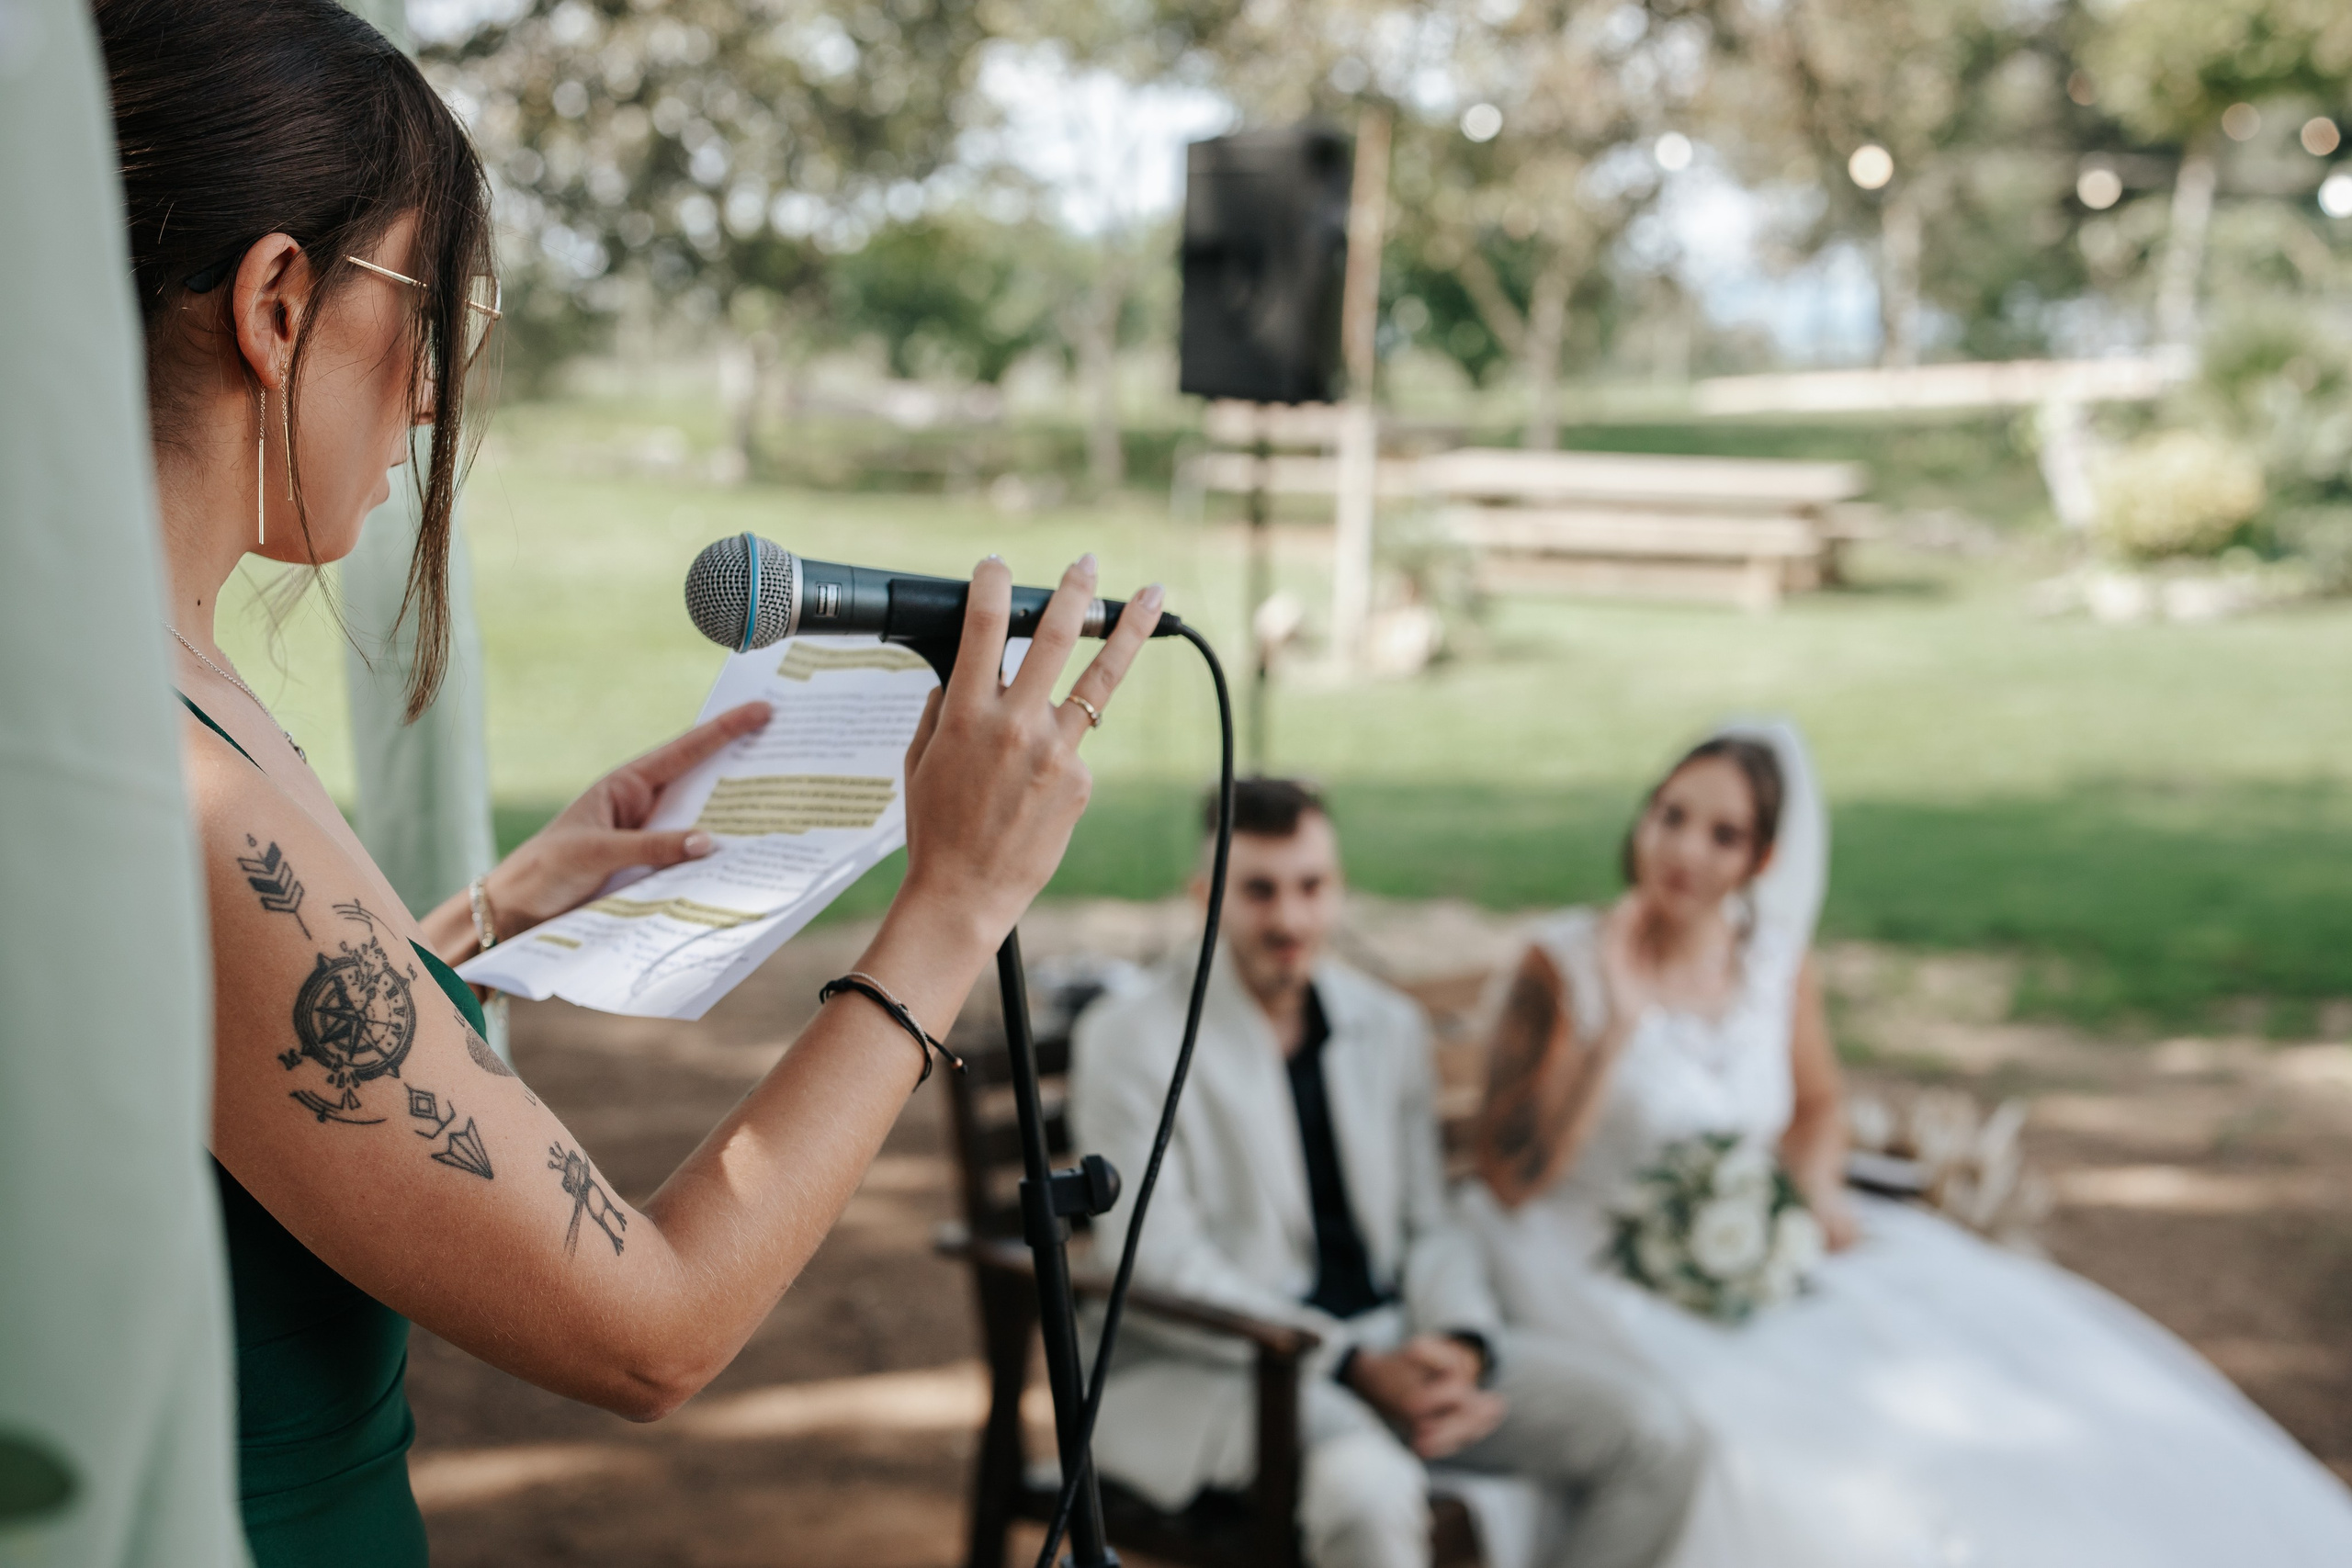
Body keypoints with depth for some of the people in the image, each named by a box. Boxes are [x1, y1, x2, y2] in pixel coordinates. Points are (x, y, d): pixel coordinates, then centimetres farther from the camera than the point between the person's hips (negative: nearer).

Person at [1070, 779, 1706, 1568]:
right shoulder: (1129, 1039, -5)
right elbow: (1164, 1268, -11)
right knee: (1368, 1486, -38)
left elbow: (1430, 1226, 14)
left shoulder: (1390, 1026, 11)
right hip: (1207, 1367, -5)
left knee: (1652, 1434, -12)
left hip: (1389, 1343, 6)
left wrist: (1459, 1347, -9)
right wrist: (1358, 1368, -19)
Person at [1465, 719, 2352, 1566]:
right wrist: (1618, 1027, -24)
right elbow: (1506, 1178, -17)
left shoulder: (1778, 962, 1)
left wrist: (1811, 1183, -3)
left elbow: (1818, 1106, 20)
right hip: (1608, 1274, -5)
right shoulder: (1563, 966, -13)